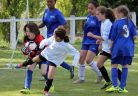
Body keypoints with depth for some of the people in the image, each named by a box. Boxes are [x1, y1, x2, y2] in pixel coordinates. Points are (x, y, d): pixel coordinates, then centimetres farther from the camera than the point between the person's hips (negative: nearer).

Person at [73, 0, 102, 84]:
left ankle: (100, 75, 6)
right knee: (81, 60, 4)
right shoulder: (89, 17, 9)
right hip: (86, 42, 8)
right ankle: (81, 78, 17)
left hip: (95, 42, -8)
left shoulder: (98, 18, -14)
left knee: (88, 60, -14)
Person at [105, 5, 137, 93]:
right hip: (128, 48, 3)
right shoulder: (130, 22, 3)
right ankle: (122, 87, 8)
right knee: (125, 66, 7)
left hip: (118, 47, -3)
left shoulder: (116, 23, -6)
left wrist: (111, 48, 10)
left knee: (114, 66, 6)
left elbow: (112, 38, -2)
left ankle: (115, 86, -2)